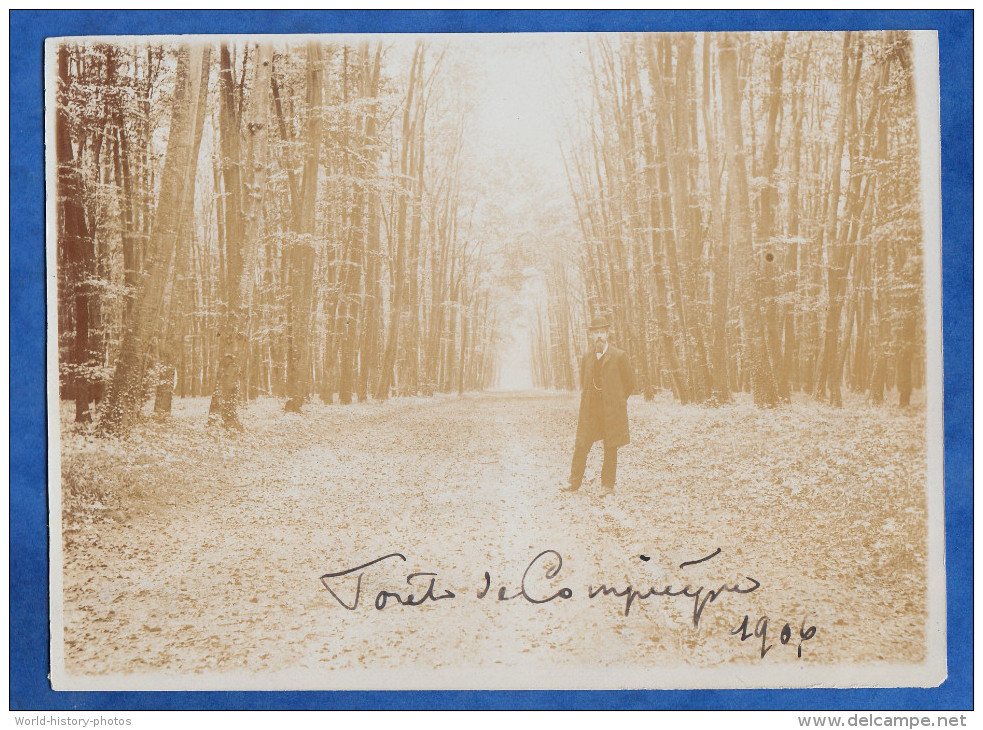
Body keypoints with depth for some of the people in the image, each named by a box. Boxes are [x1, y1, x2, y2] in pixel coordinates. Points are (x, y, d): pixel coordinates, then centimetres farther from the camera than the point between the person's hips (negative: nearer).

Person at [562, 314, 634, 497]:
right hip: (590, 410, 3)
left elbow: (630, 382, 4)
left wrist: (616, 400, 8)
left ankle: (608, 485, 11)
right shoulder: (587, 356, 8)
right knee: (581, 445, -1)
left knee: (610, 449, 2)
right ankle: (574, 481, 10)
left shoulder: (619, 356, -4)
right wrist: (587, 397, 12)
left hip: (612, 410, -3)